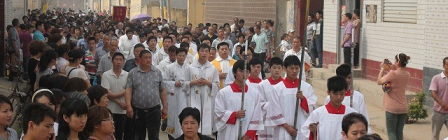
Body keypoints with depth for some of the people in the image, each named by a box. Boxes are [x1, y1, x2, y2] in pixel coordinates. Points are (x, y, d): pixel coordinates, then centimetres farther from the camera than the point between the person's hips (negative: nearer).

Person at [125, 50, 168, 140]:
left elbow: (162, 91, 9)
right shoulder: (132, 73, 1)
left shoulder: (157, 72, 6)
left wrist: (165, 107, 6)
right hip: (138, 110, 0)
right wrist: (128, 106, -20)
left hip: (154, 110, 0)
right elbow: (128, 90, -7)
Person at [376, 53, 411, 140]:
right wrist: (394, 69, 11)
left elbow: (379, 82, -9)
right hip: (403, 108, 6)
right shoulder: (407, 75, 2)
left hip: (392, 108, -6)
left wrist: (382, 69, 1)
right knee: (399, 132, 12)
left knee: (391, 132, 0)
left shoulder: (393, 73, -18)